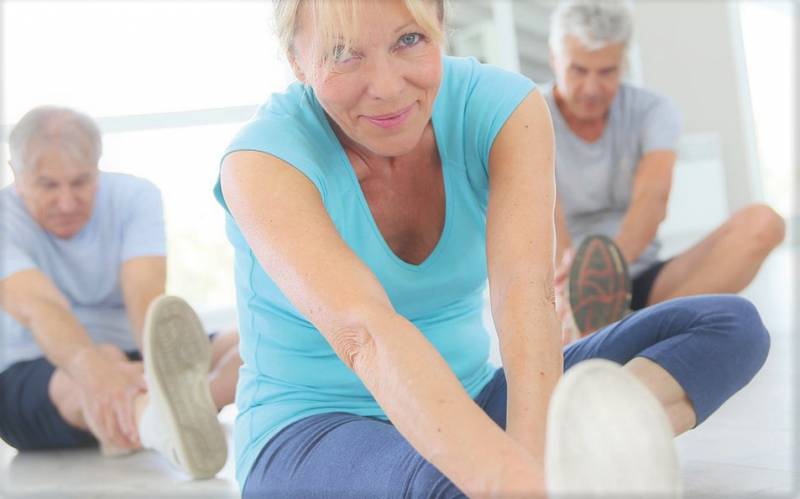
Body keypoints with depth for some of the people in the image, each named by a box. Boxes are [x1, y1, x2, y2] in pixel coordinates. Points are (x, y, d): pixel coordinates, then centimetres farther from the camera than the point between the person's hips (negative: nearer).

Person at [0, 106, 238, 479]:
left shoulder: (135, 197, -4)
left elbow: (146, 295, -21)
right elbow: (38, 308, -33)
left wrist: (160, 368, -44)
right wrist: (93, 369, -56)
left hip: (131, 357, 5)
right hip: (30, 375, -4)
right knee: (103, 362, -39)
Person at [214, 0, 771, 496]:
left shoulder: (504, 109, -11)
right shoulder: (263, 162, -21)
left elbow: (525, 295, -27)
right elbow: (363, 333, -39)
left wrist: (535, 453, -44)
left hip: (467, 407, 5)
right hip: (308, 438, -4)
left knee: (730, 323, -14)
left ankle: (582, 450, -35)